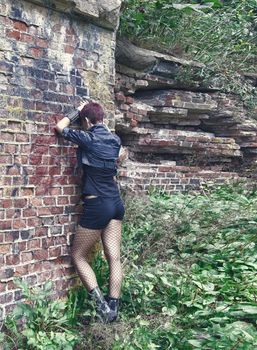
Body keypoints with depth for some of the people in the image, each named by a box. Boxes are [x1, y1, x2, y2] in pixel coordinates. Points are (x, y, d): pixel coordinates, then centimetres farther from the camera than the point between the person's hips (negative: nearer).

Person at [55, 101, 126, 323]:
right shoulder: (115, 139, 7)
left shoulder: (88, 138, -11)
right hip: (116, 203, 7)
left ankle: (102, 305, -1)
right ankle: (113, 309, 8)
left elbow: (59, 127, 3)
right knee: (114, 257, 6)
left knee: (78, 256, 7)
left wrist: (76, 111, 14)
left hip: (96, 205, -7)